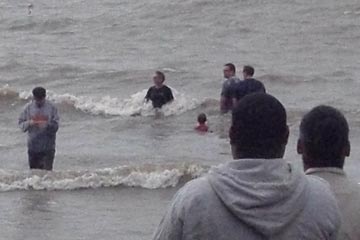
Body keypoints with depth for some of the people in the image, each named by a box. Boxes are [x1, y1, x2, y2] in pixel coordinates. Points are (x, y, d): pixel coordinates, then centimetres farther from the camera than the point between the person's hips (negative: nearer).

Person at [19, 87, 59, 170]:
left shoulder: (51, 108, -3)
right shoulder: (28, 108, 2)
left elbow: (56, 126, -4)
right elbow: (21, 123, 4)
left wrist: (48, 125, -25)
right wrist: (29, 123, -17)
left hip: (48, 147, -2)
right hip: (33, 146, 2)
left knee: (47, 170, -9)